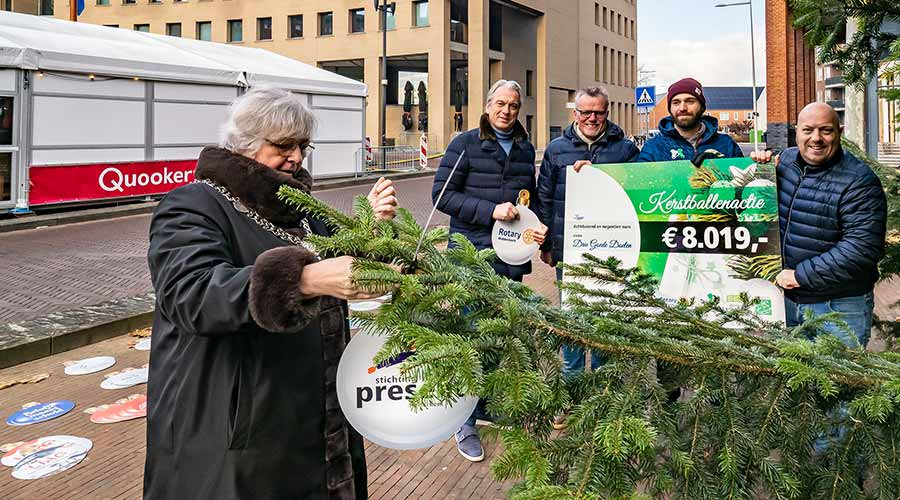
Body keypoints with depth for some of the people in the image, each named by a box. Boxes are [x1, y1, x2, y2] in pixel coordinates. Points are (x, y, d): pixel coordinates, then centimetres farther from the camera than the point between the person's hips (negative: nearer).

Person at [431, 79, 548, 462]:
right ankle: (466, 424, 8)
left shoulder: (525, 149, 14)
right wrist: (490, 210, -17)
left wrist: (538, 226, 4)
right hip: (474, 255, -5)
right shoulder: (466, 144, -2)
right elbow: (442, 195, -7)